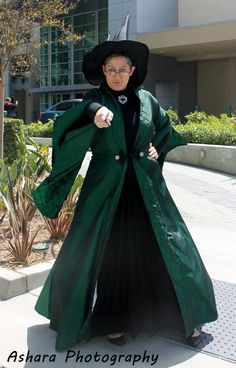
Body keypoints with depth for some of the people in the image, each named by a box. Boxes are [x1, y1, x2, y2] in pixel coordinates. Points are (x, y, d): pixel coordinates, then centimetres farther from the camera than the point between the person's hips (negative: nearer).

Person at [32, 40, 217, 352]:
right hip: (106, 186, -2)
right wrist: (92, 114, -41)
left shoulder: (146, 99, 7)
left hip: (146, 185, 3)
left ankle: (188, 316, 19)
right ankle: (113, 320, 19)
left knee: (165, 246, 4)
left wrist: (157, 151, 7)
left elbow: (165, 130, 25)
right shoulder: (94, 100, -1)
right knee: (108, 251, 2)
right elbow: (66, 126, -22)